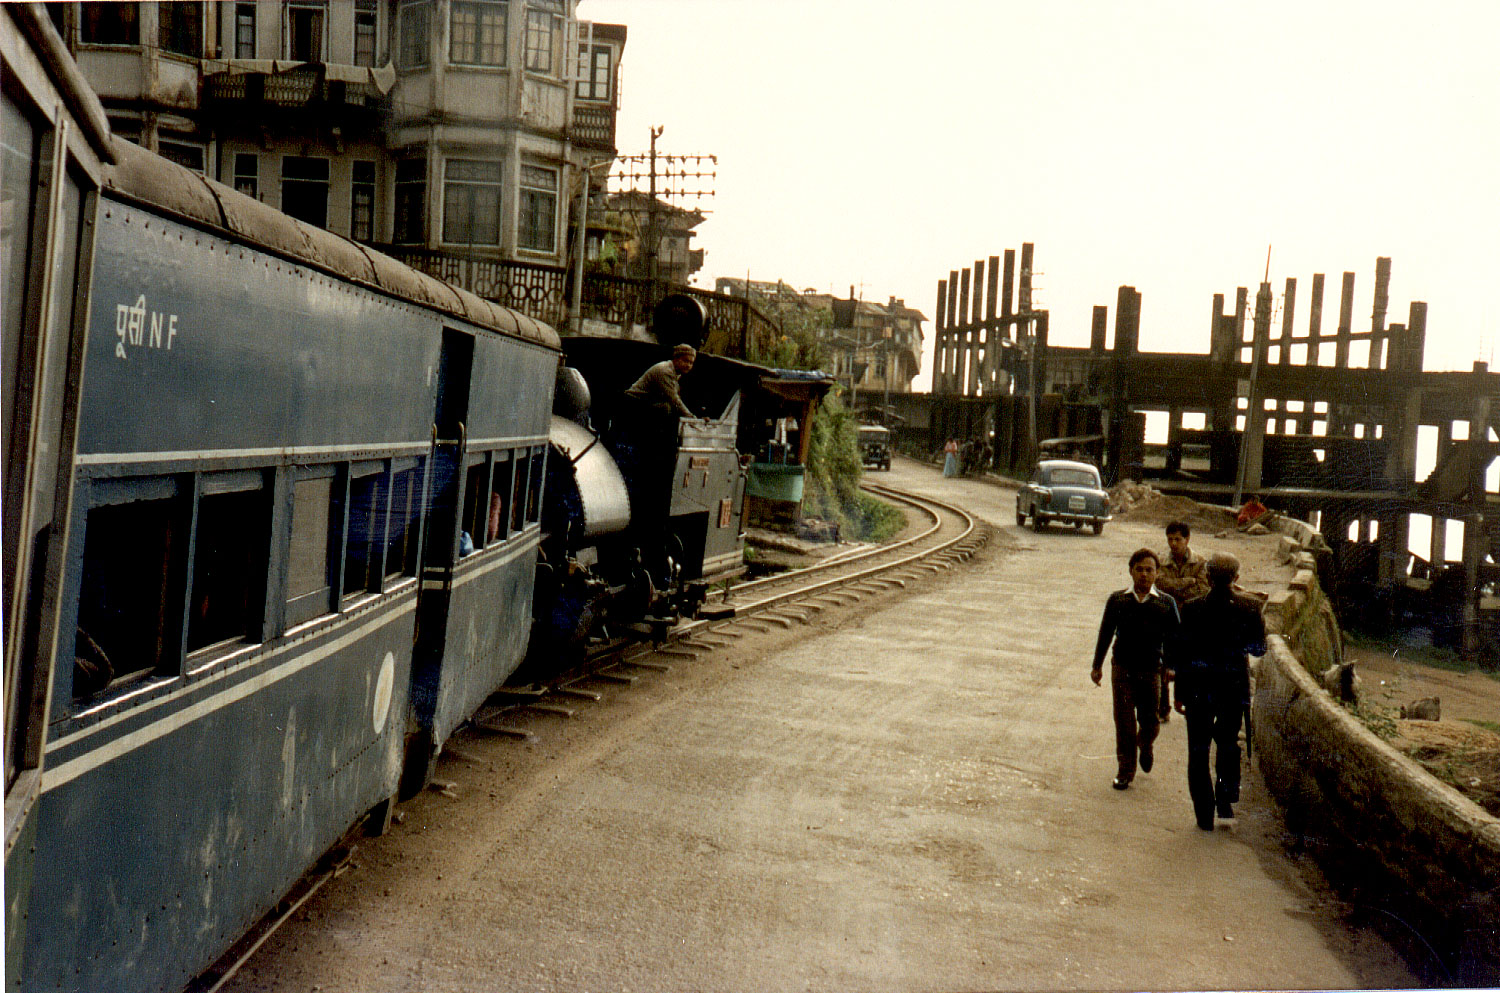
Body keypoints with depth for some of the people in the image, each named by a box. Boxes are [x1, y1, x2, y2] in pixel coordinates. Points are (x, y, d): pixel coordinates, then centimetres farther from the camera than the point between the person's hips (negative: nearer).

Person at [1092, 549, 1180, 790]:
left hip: (1151, 670, 0)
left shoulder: (1166, 603, 1)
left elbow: (1174, 638, 5)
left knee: (1150, 721, 5)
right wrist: (1097, 666, 10)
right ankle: (1125, 770, 10)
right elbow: (1105, 633, 9)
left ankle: (1145, 747, 40)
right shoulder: (1117, 600, 2)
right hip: (1122, 669, 0)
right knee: (1124, 722, -1)